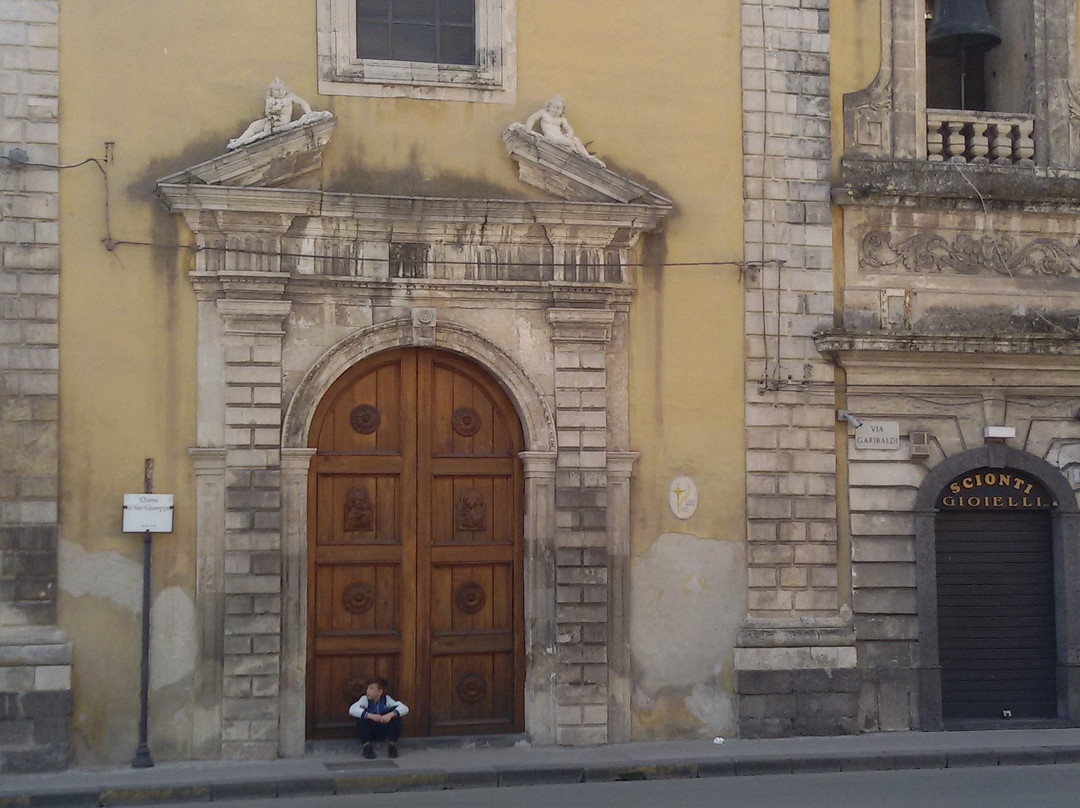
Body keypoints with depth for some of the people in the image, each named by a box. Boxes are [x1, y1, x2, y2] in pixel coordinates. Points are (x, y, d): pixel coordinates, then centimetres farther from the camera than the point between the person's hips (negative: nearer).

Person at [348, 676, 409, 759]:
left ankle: (392, 744, -18)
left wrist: (391, 714, -40)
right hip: (369, 732, -1)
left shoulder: (386, 699, -8)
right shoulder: (365, 699, -12)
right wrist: (370, 715, -42)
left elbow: (405, 709, -20)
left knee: (395, 714, -21)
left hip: (384, 733, 1)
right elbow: (352, 710, -31)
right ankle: (367, 745, -25)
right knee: (361, 716, -28)